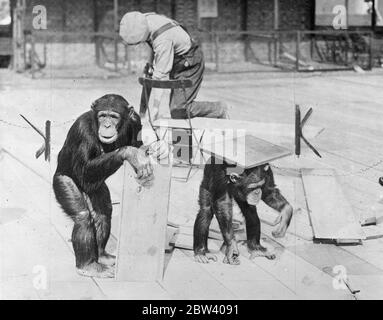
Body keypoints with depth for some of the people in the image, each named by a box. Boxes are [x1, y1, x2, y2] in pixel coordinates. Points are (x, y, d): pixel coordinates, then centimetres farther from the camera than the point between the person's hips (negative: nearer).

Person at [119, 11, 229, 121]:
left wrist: (155, 107, -26)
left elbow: (161, 75, -31)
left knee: (178, 111, -14)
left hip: (190, 65, -9)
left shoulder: (163, 40, -36)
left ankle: (219, 109, 2)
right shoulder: (143, 20, -11)